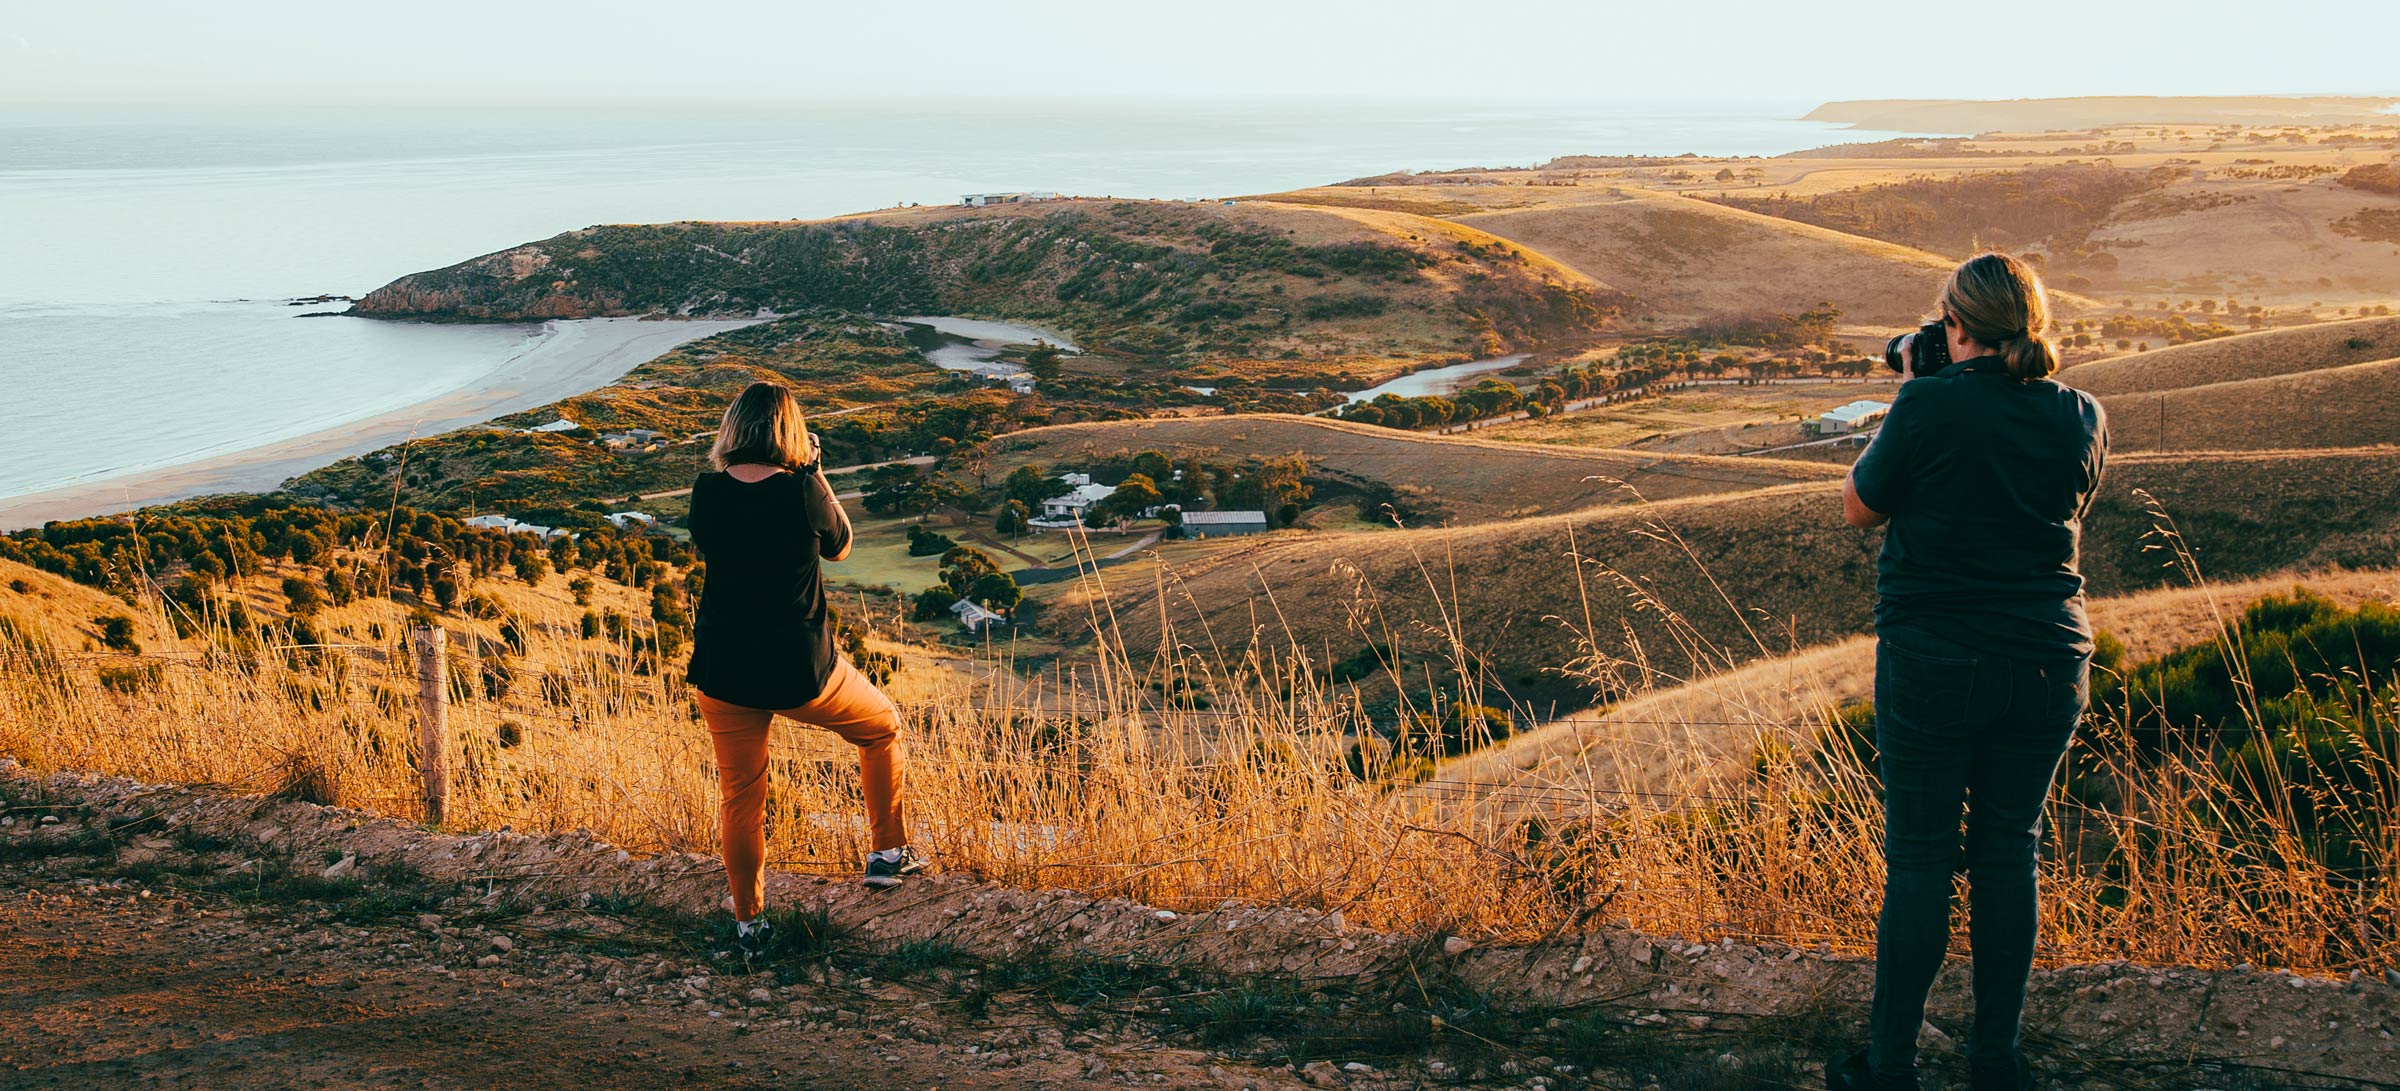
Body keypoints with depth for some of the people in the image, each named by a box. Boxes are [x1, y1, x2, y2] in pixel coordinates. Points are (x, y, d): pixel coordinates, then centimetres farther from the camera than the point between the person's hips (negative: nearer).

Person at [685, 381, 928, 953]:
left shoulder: (708, 491, -7)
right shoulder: (802, 490, -15)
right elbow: (838, 546, 4)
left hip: (723, 672, 3)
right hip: (800, 670, -3)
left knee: (740, 794, 16)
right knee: (883, 728, 25)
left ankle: (747, 921, 25)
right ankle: (889, 852, 28)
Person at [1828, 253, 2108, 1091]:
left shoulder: (1931, 406, -15)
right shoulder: (2081, 419, -1)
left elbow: (1860, 508, -2)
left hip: (1933, 666, -4)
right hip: (2048, 665, 4)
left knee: (1919, 860, 5)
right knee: (2009, 852, 14)